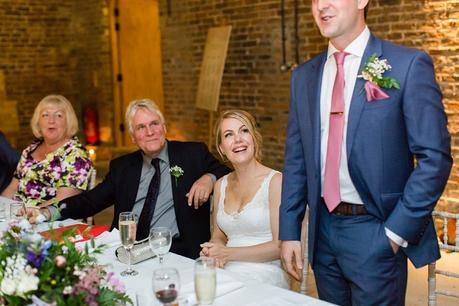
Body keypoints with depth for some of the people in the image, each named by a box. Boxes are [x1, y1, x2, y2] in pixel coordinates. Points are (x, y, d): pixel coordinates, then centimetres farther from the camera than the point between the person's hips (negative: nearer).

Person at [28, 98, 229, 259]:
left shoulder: (193, 154, 8)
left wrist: (210, 178, -13)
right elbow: (91, 200, 12)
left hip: (175, 251, -3)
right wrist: (48, 212, -3)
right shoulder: (122, 167, 17)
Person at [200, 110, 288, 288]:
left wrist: (228, 253, -9)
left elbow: (280, 246, -9)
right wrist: (212, 251, -3)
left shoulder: (276, 181, -5)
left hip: (263, 276, -5)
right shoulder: (221, 185, 13)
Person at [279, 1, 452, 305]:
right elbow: (296, 158, 8)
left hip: (375, 232, -4)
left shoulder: (409, 65, -9)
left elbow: (435, 157, -10)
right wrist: (289, 232, 4)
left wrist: (397, 231, -13)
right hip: (323, 230, 5)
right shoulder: (304, 75, 7)